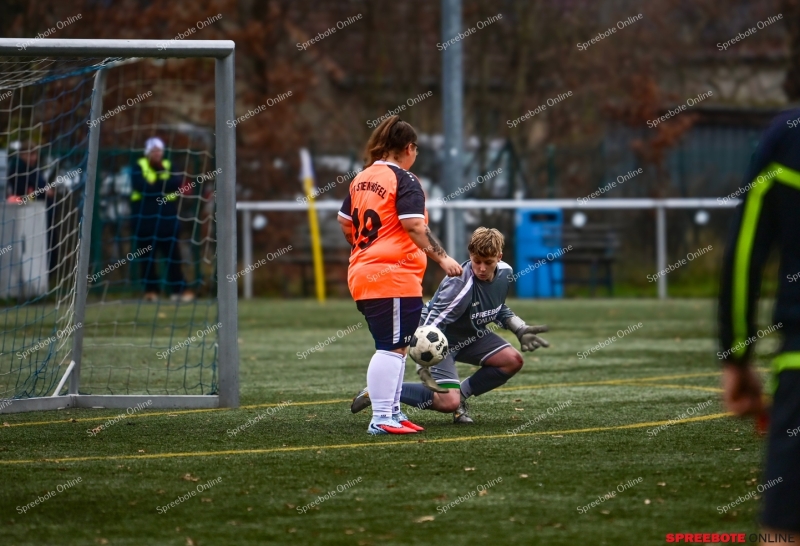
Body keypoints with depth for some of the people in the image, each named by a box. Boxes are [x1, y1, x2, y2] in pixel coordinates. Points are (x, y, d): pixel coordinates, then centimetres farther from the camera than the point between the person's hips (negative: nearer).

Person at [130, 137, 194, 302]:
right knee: (147, 255, 1)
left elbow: (177, 183, -7)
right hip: (144, 218, -2)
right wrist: (164, 187, -11)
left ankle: (178, 290, -1)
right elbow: (141, 186, -16)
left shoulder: (168, 166, 11)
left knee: (173, 253, -2)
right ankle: (150, 290, 5)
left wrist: (155, 186, -17)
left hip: (167, 218, 2)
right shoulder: (139, 167, 2)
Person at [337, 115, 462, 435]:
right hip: (394, 277, -9)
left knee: (395, 347, 17)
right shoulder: (404, 181, -10)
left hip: (363, 273, 9)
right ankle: (381, 419, -9)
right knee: (392, 348, -7)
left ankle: (392, 412, 19)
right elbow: (414, 227, -19)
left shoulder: (362, 178, 14)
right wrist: (442, 258, -15)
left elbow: (345, 222, 21)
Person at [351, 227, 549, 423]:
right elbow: (432, 323, -35)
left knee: (512, 360, -13)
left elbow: (499, 310, 14)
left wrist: (520, 329, 1)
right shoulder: (460, 284, -33)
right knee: (448, 403, -22)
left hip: (471, 336, 8)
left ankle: (462, 393, 5)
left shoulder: (504, 272, -8)